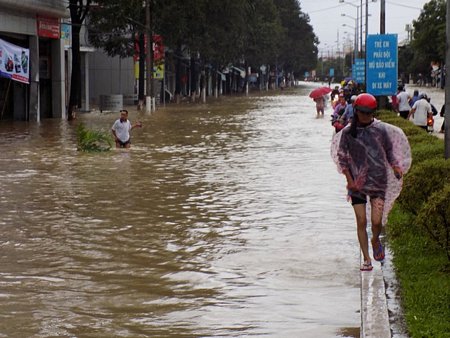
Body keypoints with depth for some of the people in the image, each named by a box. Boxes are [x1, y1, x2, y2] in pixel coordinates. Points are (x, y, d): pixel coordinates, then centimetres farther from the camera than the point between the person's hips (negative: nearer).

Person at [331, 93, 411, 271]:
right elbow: (342, 157, 2)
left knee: (377, 221, -7)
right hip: (357, 182, 0)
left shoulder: (381, 130, 1)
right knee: (361, 222, 0)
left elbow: (389, 152, 11)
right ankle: (366, 259, 12)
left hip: (379, 180, 0)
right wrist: (349, 180, -6)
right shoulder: (348, 133, -1)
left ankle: (375, 240, 28)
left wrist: (396, 167, -5)